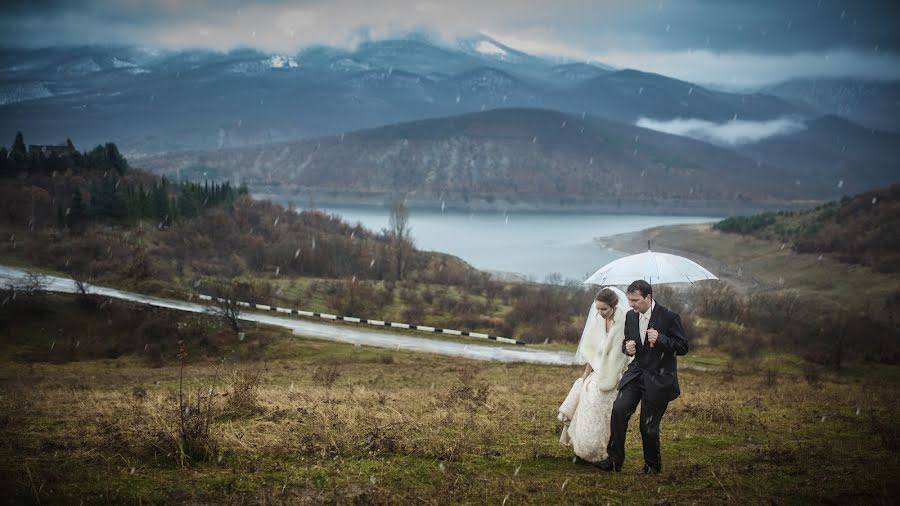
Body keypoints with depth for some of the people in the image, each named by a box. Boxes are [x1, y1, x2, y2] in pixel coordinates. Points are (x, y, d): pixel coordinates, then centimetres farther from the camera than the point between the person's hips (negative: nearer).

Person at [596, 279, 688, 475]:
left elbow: (683, 347, -10)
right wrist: (627, 347, -7)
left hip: (658, 378, -5)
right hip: (636, 373, 5)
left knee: (648, 426, -1)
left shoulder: (669, 317, -12)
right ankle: (614, 459, -6)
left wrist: (660, 339, -26)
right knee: (619, 411, -14)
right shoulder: (630, 316, 5)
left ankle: (653, 465, 21)